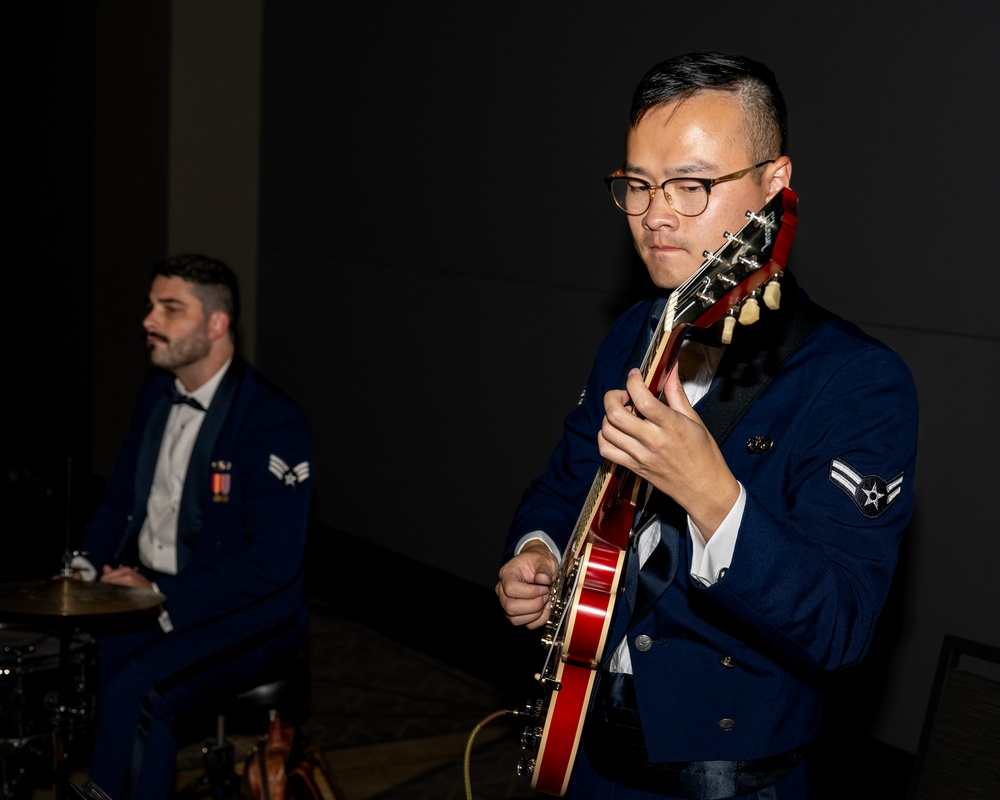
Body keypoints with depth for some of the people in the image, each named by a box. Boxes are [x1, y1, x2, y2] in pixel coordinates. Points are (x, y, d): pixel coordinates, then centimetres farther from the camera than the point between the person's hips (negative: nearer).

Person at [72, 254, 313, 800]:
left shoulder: (272, 422, -18)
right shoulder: (157, 394, 8)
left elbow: (273, 559, -22)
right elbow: (120, 498, 19)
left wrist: (164, 599, -22)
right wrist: (89, 563, -1)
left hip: (246, 613, -7)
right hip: (145, 592, 7)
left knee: (132, 693, -29)